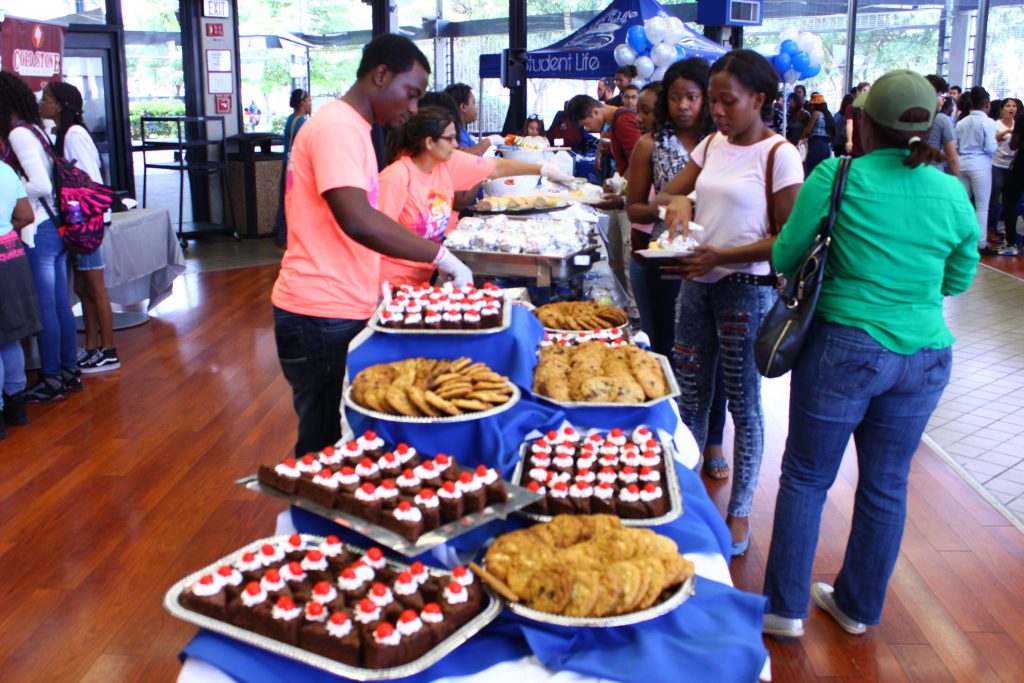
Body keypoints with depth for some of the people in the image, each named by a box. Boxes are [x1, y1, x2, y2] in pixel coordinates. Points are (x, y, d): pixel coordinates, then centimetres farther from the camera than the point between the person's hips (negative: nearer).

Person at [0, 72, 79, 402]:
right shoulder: (36, 129, 12)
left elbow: (42, 185, -21)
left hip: (38, 231, -8)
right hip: (55, 226, 8)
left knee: (44, 308, 0)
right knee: (60, 303, 14)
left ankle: (52, 380, 9)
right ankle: (69, 371, 23)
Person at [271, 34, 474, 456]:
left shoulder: (347, 126, 17)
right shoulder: (338, 127, -15)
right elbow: (357, 221, -29)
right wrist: (438, 255, -23)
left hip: (342, 310, 10)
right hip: (323, 318, -10)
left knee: (334, 440, 14)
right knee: (325, 443, 0)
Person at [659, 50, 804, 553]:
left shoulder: (778, 154, -11)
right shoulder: (712, 145, 9)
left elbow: (788, 240, -15)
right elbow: (664, 194, 13)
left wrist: (722, 256, -23)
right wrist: (676, 201, -10)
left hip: (747, 289, -6)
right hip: (696, 283, 6)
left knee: (743, 403, 6)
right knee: (690, 396, 14)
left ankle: (739, 513, 20)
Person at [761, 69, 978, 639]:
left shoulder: (837, 178, -10)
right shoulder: (954, 195, 1)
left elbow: (784, 257, -2)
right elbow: (959, 280, 13)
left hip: (845, 350, -3)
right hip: (925, 357, 4)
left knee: (806, 477, 11)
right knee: (887, 486, 16)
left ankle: (786, 608, 19)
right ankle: (860, 608, 32)